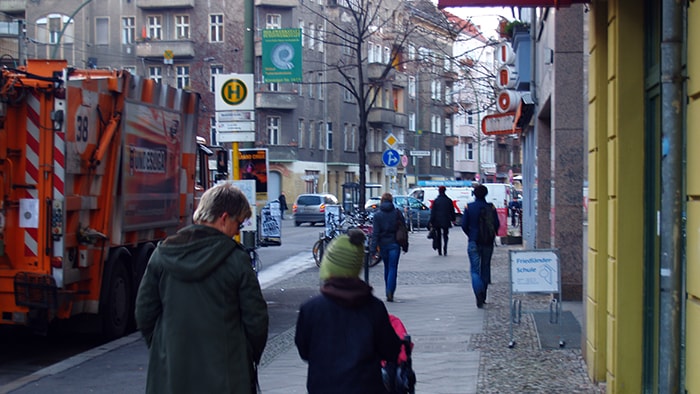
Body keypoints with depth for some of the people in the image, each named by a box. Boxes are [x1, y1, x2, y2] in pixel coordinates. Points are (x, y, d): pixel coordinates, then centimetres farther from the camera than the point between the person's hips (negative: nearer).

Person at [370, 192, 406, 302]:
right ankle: (390, 293, -18)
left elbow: (375, 233, -8)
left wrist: (373, 247, -8)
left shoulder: (377, 215, -3)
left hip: (383, 244, 1)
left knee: (387, 268, 17)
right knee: (393, 268, -3)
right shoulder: (397, 213, -2)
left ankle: (388, 292, 22)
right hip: (394, 244, -1)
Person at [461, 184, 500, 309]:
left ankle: (479, 294, -24)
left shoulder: (469, 207, -4)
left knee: (475, 269, -2)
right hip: (488, 243, 2)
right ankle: (483, 297, 21)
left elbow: (464, 225, -5)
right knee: (485, 268, 15)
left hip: (474, 242, -2)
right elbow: (497, 224, -4)